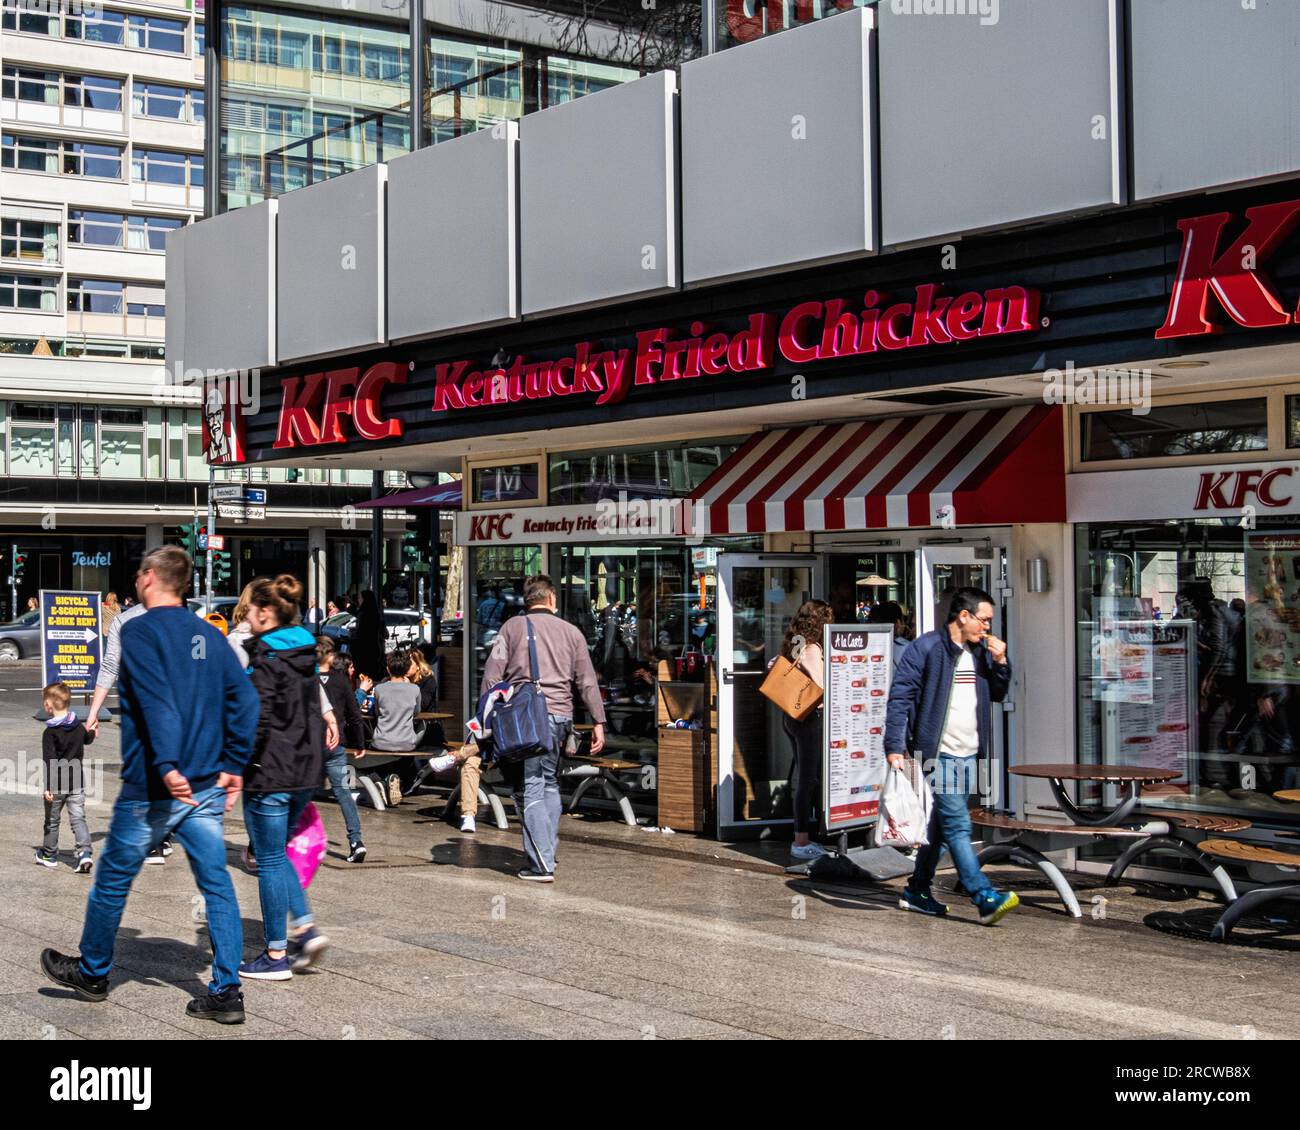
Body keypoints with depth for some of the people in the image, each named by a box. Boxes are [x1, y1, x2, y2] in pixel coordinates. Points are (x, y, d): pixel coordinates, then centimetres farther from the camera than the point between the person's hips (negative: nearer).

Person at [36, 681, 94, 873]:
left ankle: (49, 854, 28)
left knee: (52, 820, 13)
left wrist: (47, 787, -20)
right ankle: (84, 852, -14)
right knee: (78, 818, 3)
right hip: (76, 783, 4)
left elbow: (49, 761, -20)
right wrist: (92, 732, 50)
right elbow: (88, 739, 27)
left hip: (56, 785, -4)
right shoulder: (78, 726, 3)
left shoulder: (50, 732, -16)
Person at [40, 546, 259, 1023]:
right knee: (217, 884, 5)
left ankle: (92, 973, 31)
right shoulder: (211, 635, 9)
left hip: (152, 786, -5)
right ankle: (226, 992, 3)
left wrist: (166, 765, -31)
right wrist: (234, 765, 6)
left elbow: (156, 701, -24)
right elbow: (245, 701, 4)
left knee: (112, 880, 14)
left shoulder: (139, 631, -10)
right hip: (207, 787, 6)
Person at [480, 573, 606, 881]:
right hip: (560, 715, 3)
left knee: (530, 789, -4)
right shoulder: (571, 632, 13)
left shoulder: (513, 627, 7)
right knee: (550, 783, 18)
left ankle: (541, 865, -10)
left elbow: (492, 674, 0)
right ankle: (548, 853, 20)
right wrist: (599, 722, 13)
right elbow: (587, 682, 11)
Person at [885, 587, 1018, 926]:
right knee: (958, 825, -13)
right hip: (938, 753, -8)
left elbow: (998, 695, 22)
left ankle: (916, 891, 24)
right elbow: (900, 697, -11)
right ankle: (985, 898, -17)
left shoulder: (980, 652, 13)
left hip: (969, 755, 8)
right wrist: (895, 747, -18)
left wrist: (1000, 663, 4)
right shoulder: (925, 647, -9)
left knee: (941, 826, 14)